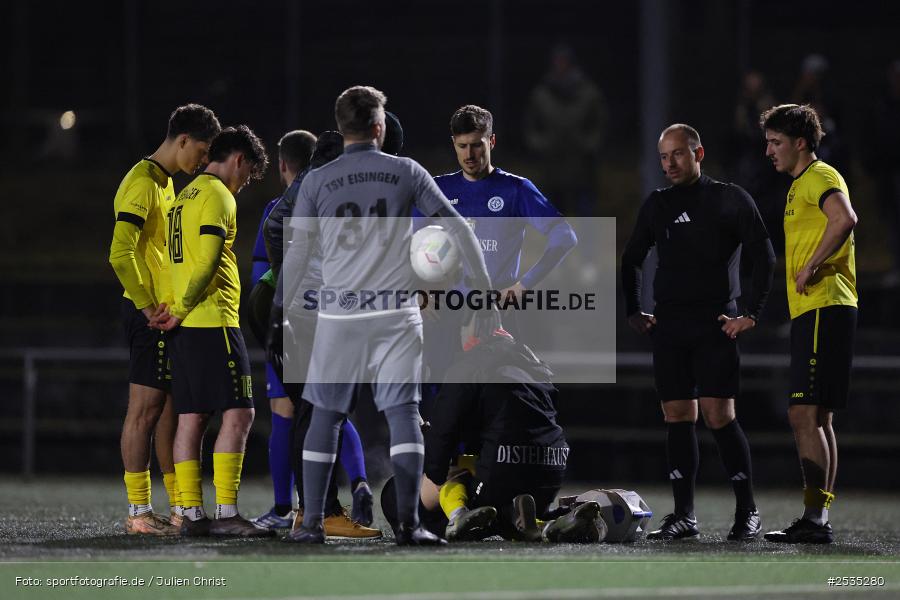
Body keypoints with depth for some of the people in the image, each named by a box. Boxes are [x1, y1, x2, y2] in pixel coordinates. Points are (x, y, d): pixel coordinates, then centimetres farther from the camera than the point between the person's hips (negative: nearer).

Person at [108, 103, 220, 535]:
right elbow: (121, 253, -23)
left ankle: (180, 508, 17)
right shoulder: (142, 183, -14)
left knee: (171, 406, 12)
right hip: (149, 314, -10)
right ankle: (139, 512, -5)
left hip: (166, 314, 10)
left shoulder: (164, 183, 18)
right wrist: (149, 308, -20)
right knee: (145, 409, -7)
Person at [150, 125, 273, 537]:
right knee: (238, 414, -9)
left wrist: (175, 308, 5)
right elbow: (207, 262, -18)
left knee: (192, 417, 6)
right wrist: (180, 311, -10)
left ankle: (192, 514, 5)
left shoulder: (186, 195, 22)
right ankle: (226, 514, -14)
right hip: (214, 322, -9)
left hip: (187, 325, 9)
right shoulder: (218, 195, -9)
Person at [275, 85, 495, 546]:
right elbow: (457, 228, 2)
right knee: (403, 412, -2)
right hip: (395, 315, -1)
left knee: (325, 415, 9)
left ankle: (312, 523, 8)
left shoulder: (316, 182, 1)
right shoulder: (406, 172, 2)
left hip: (339, 316, 1)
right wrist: (484, 291, 8)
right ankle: (408, 523, -11)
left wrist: (279, 309, 14)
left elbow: (298, 252, 3)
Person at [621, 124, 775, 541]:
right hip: (668, 326, 5)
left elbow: (764, 257, -2)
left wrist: (751, 314, -8)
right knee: (677, 417, 1)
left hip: (715, 324, -5)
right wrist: (632, 311, 16)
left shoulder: (729, 200, 1)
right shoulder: (657, 205, 15)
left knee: (719, 414, -11)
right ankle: (683, 515, 3)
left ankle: (747, 511, -4)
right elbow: (631, 260, 26)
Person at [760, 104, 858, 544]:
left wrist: (811, 267, -24)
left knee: (806, 414, -14)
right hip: (810, 312, 11)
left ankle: (815, 519, -17)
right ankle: (817, 520, 12)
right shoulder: (800, 186, 23)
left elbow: (845, 219, -28)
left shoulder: (820, 178, -9)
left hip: (824, 308, -11)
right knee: (812, 417, 10)